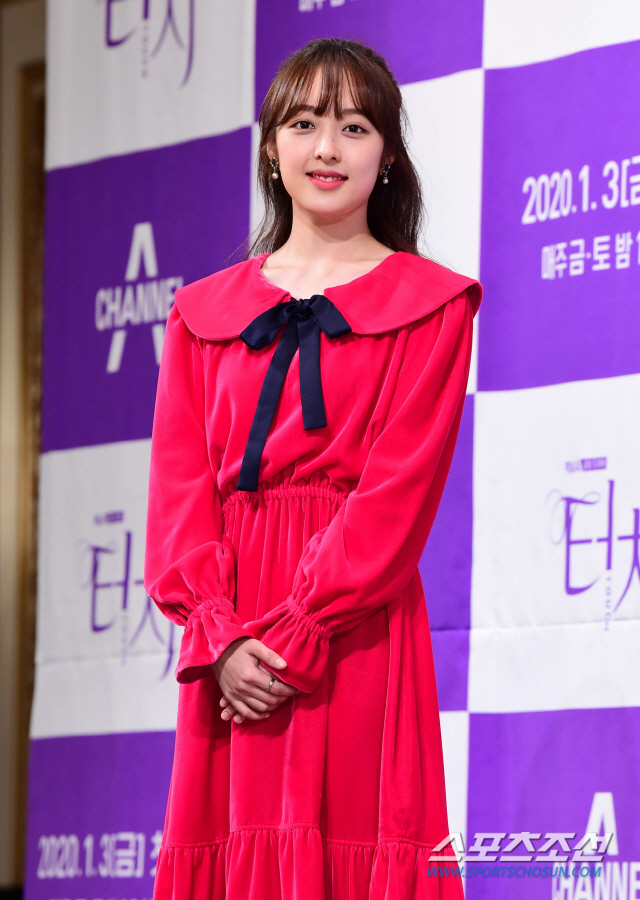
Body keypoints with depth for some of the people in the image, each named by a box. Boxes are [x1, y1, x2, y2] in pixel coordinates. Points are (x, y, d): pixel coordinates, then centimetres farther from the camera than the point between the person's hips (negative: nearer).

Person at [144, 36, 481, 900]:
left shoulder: (431, 304, 6)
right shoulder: (204, 310, 17)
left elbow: (400, 492, -5)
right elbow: (178, 488, 7)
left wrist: (295, 638, -15)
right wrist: (220, 636, -10)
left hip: (357, 629, -3)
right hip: (230, 654, 3)